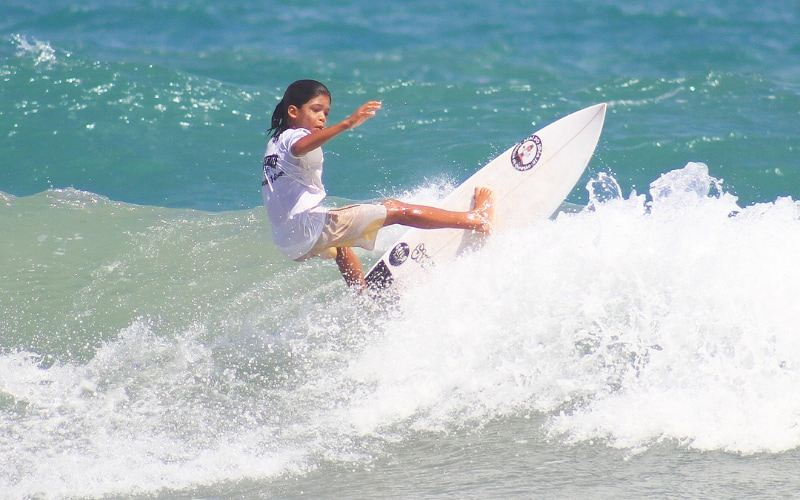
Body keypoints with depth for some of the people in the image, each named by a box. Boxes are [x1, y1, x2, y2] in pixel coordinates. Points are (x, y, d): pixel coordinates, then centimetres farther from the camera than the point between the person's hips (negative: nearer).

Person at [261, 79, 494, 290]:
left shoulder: (275, 142, 22)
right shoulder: (292, 137, -7)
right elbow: (299, 148, -31)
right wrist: (347, 124, -41)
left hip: (288, 242, 10)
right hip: (309, 227, -10)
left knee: (340, 243, 41)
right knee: (396, 210, -8)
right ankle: (477, 218, -9)